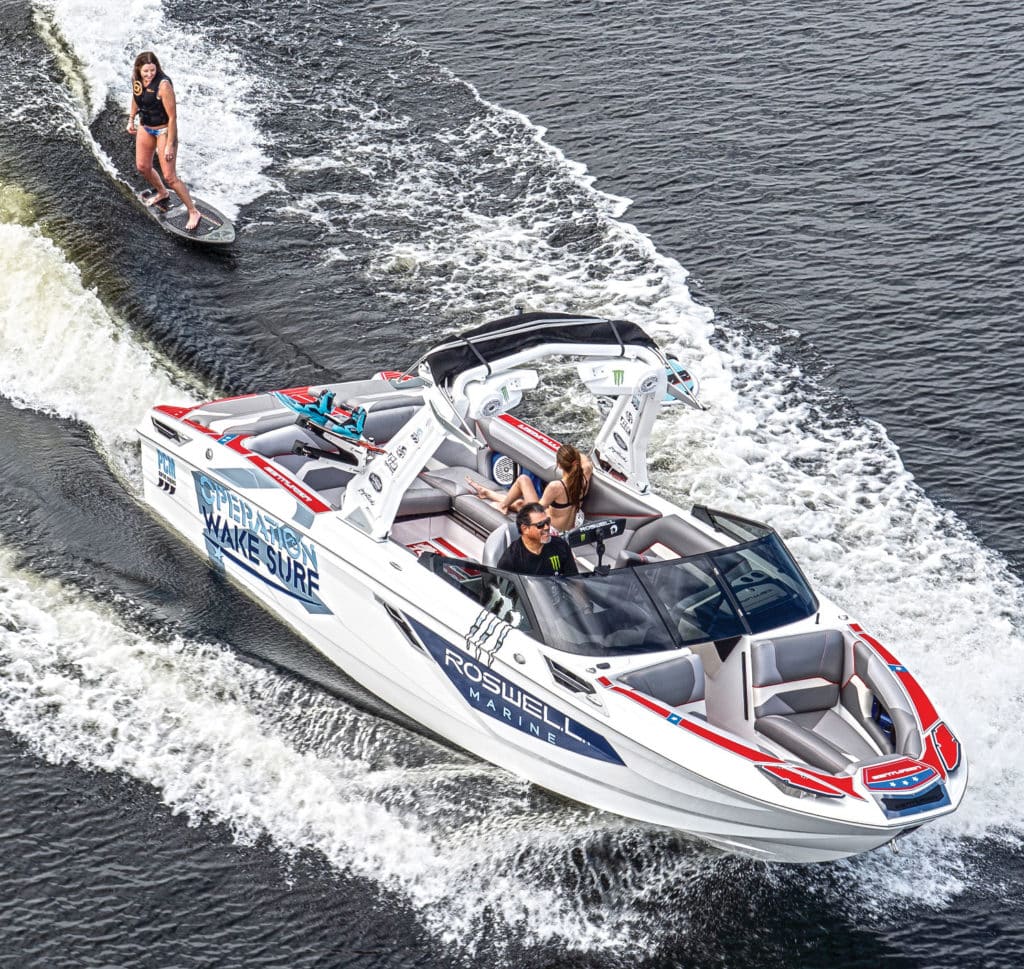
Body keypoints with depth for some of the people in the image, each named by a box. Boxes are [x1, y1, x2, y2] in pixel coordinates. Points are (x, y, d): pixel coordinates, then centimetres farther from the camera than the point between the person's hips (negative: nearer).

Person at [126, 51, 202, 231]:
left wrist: (170, 145, -25)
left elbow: (172, 117, -27)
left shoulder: (163, 85, -30)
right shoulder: (136, 79, -9)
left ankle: (194, 212, 2)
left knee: (169, 176, -8)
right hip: (145, 128, 7)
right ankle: (162, 193, 46)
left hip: (164, 130, -7)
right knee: (142, 167, 17)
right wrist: (131, 119, 14)